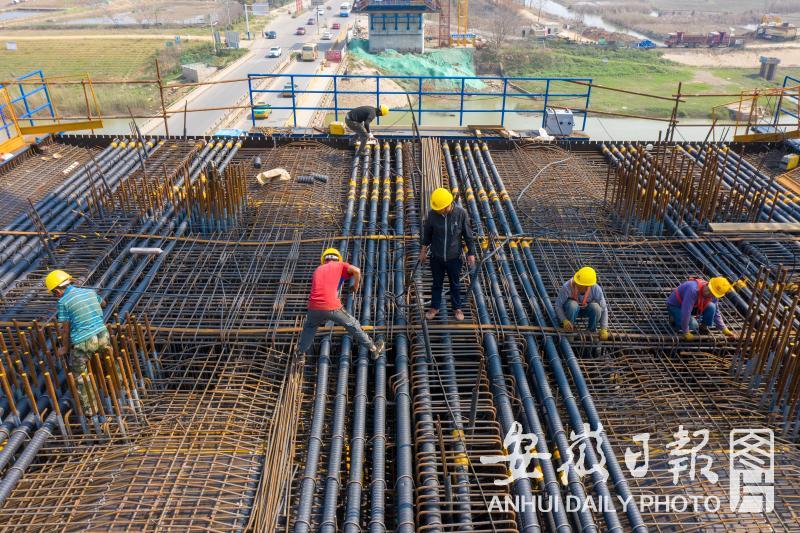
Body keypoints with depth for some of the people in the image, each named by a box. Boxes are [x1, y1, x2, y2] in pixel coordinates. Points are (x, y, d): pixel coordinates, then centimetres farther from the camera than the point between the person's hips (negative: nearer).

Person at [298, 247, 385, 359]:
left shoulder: (318, 269, 25)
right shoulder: (340, 265, 13)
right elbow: (356, 270, -6)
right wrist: (356, 284, 13)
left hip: (314, 307, 3)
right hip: (332, 307, -3)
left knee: (309, 327, 34)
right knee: (353, 325, 17)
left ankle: (300, 353, 35)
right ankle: (373, 349, 25)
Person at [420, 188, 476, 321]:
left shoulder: (461, 213, -19)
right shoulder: (432, 214, -16)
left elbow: (468, 235, -7)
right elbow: (427, 234, 1)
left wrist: (471, 253, -1)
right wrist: (423, 250, 9)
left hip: (454, 258, -1)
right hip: (436, 258, 1)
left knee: (455, 284, 19)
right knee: (437, 284, 19)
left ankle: (457, 308, 40)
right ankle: (435, 307, 40)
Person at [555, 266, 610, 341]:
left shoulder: (596, 289, -29)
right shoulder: (566, 287, -34)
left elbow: (603, 309, -21)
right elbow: (558, 305, -25)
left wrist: (604, 330, -26)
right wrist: (564, 321, -39)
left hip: (585, 309, 2)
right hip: (570, 308, -2)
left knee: (596, 307, -31)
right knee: (573, 305, -37)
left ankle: (592, 329, -2)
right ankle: (569, 329, -10)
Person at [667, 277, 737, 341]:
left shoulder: (713, 296, -14)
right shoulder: (693, 289, -39)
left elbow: (716, 313, 3)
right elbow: (685, 311, -37)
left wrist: (724, 330, -5)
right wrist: (685, 333, -31)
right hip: (675, 305, -6)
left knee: (711, 307, -20)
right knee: (693, 326, -24)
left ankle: (703, 327, 2)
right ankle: (674, 318, 3)